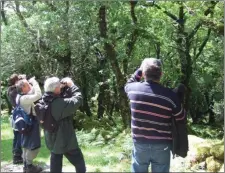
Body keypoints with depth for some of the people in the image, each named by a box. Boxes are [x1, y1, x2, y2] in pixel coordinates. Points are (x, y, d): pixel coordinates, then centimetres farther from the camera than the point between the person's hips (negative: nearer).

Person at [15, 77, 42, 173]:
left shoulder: (21, 96, 3)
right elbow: (38, 95, -35)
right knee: (34, 145, 1)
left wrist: (32, 83, 1)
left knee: (27, 144, 18)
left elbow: (32, 93, 16)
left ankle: (26, 165, 30)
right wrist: (34, 82, -24)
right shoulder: (24, 98, -27)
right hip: (31, 123, -10)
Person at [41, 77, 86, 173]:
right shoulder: (59, 103, -31)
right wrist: (72, 86, -13)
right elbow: (77, 100, -24)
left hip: (52, 141, 8)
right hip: (65, 141, -8)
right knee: (80, 165, 12)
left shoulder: (44, 101, -5)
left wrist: (63, 88, -5)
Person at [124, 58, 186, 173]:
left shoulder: (133, 89, -8)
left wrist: (139, 70, 18)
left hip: (140, 143, 2)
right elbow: (181, 119, -4)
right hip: (162, 145, -2)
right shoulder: (169, 95, -15)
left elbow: (128, 84, 19)